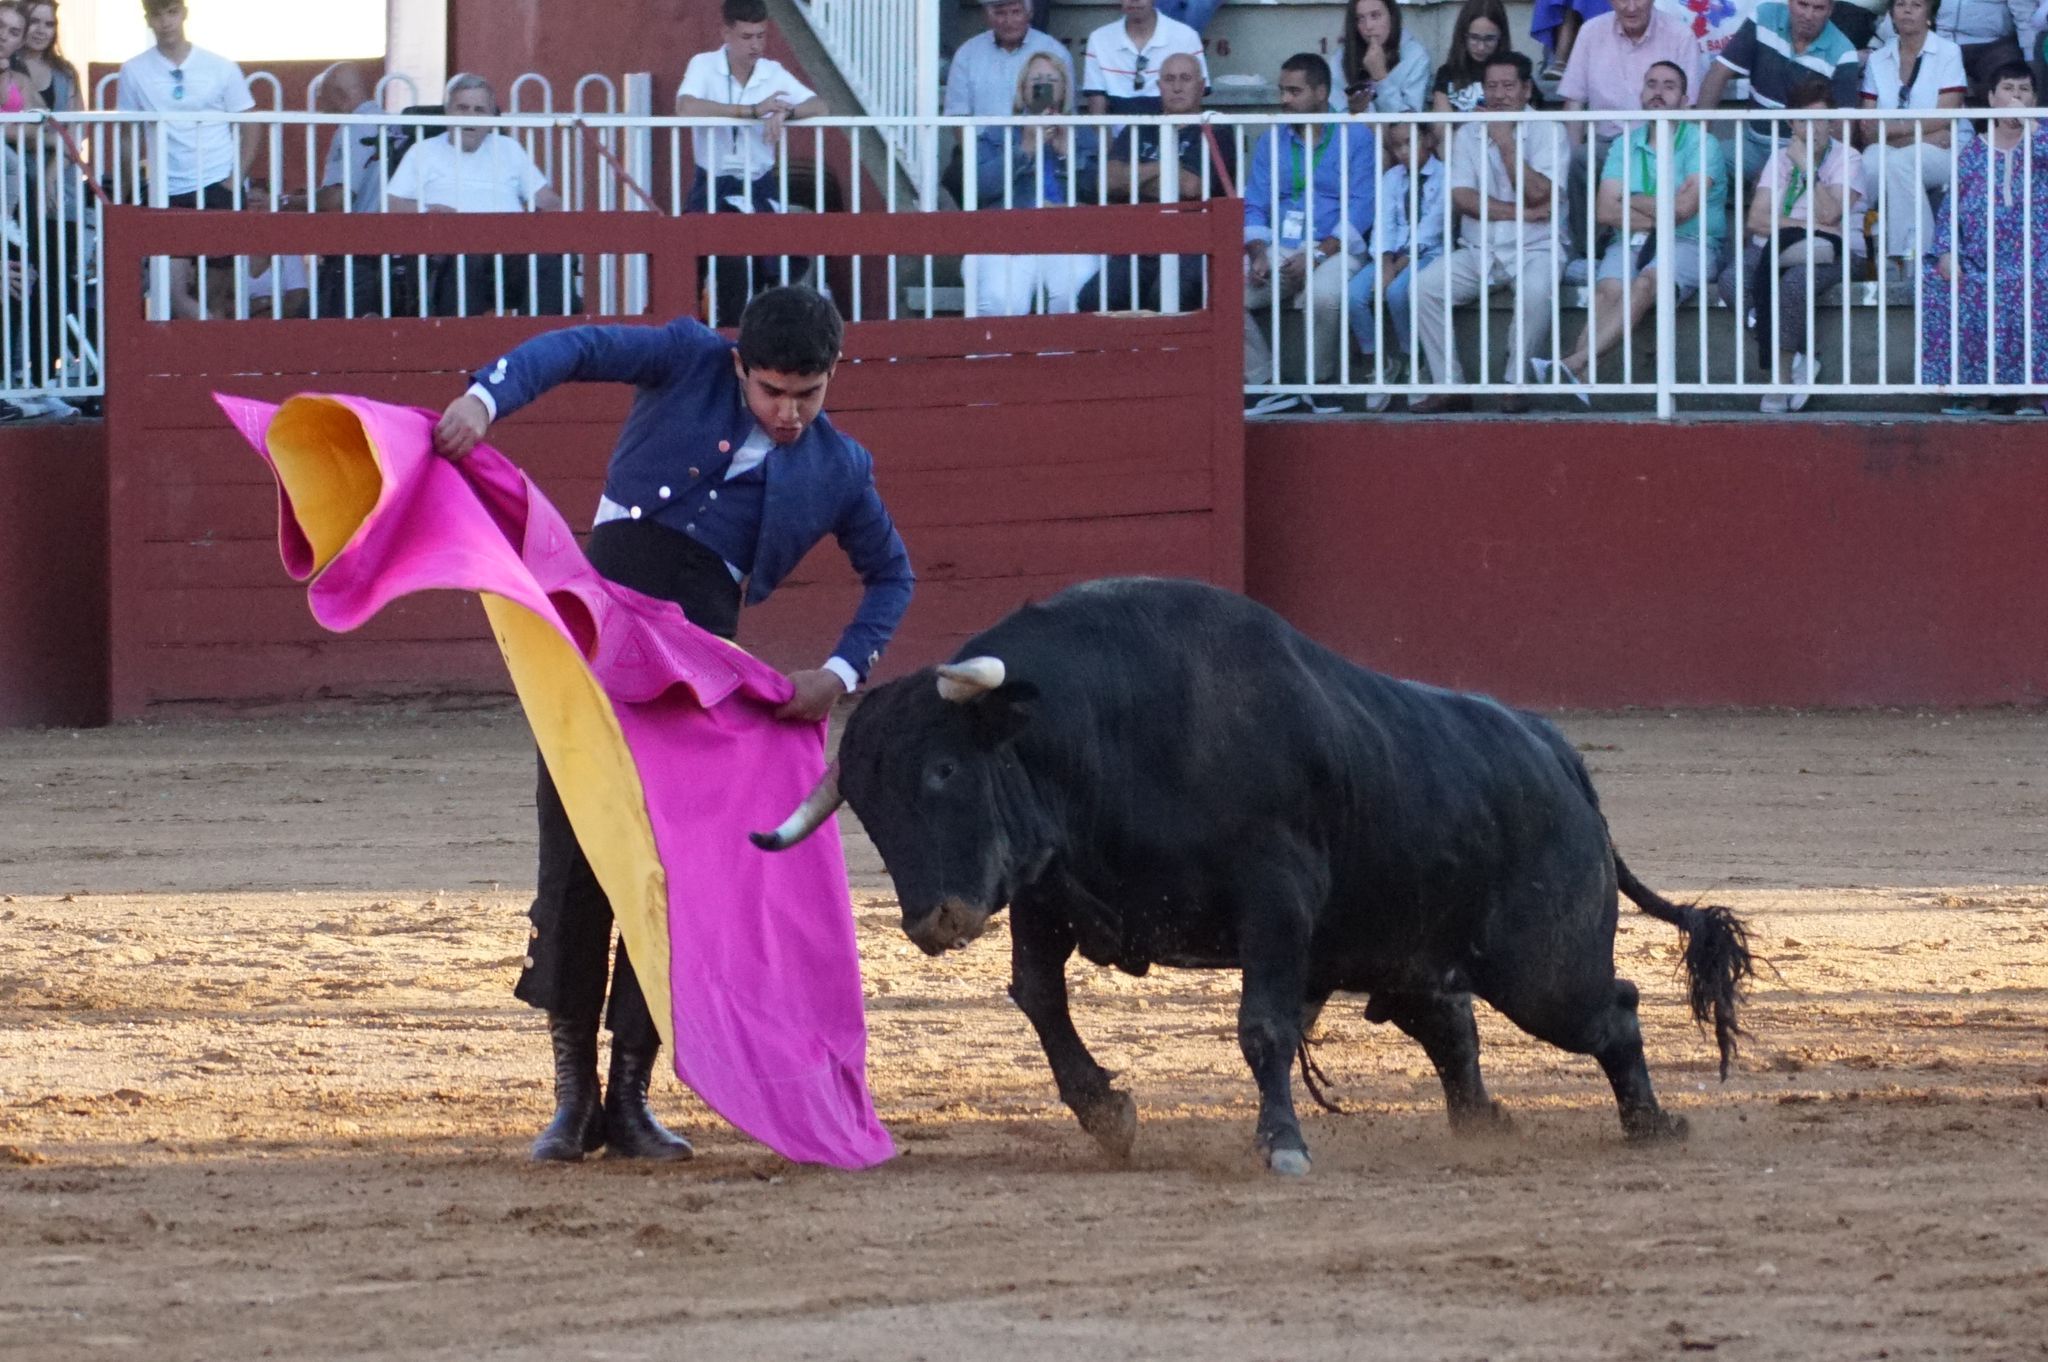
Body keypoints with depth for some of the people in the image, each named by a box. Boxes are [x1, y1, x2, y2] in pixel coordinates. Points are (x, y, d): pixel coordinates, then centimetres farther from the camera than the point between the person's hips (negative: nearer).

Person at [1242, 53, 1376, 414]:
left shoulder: (1355, 137, 3)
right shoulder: (1271, 141, 17)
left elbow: (1360, 208, -7)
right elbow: (1254, 206, 11)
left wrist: (1316, 255, -20)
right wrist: (1258, 255, -10)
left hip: (1333, 249, -4)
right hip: (1277, 249, 4)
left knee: (1323, 296, -38)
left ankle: (1322, 384, -12)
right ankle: (1265, 386, -13)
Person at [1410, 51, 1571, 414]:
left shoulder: (1549, 133, 2)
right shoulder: (1469, 135, 11)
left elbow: (1537, 193, -12)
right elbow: (1462, 197, -3)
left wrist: (1506, 143, -10)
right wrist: (1521, 212, -12)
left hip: (1534, 249, -3)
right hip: (1477, 250, 3)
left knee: (1536, 290, -36)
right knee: (1424, 286, -22)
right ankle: (1450, 386, -17)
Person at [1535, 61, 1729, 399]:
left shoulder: (1702, 144, 3)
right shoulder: (1625, 146, 16)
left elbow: (1683, 208, -11)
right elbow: (1606, 212, 3)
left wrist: (1632, 202, 3)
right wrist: (1659, 218, -6)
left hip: (1691, 245, -4)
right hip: (1631, 244, 4)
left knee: (1646, 282, -35)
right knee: (1606, 290, -29)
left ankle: (1575, 364, -49)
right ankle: (1580, 379, -50)